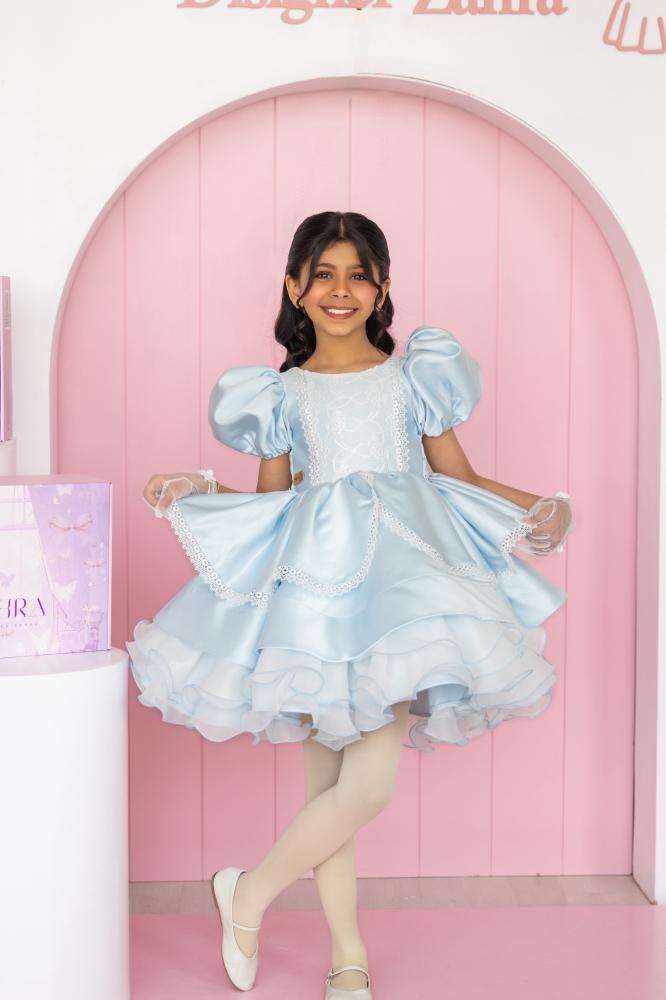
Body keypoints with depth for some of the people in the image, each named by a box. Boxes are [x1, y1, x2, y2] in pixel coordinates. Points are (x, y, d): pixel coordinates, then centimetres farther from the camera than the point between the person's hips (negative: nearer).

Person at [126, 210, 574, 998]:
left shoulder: (416, 374, 11)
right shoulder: (281, 392, 13)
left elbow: (460, 479, 14)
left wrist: (545, 506, 0)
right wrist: (196, 490, 2)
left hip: (400, 572, 0)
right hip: (314, 579, 1)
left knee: (368, 782, -11)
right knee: (329, 778, 3)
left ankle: (250, 891, 13)